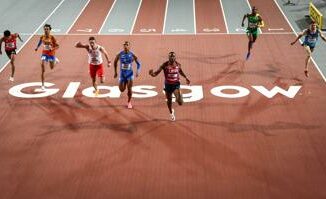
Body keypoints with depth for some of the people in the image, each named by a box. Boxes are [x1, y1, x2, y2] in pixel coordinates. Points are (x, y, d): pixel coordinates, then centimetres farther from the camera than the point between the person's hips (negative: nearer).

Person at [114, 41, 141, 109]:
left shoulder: (132, 55, -9)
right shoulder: (120, 54, -6)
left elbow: (138, 63, 1)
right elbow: (115, 62, 11)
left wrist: (138, 71, -15)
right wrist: (115, 72, 12)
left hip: (130, 74, -1)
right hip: (122, 74, 1)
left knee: (129, 89, -7)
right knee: (121, 90, 3)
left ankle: (129, 102, 14)